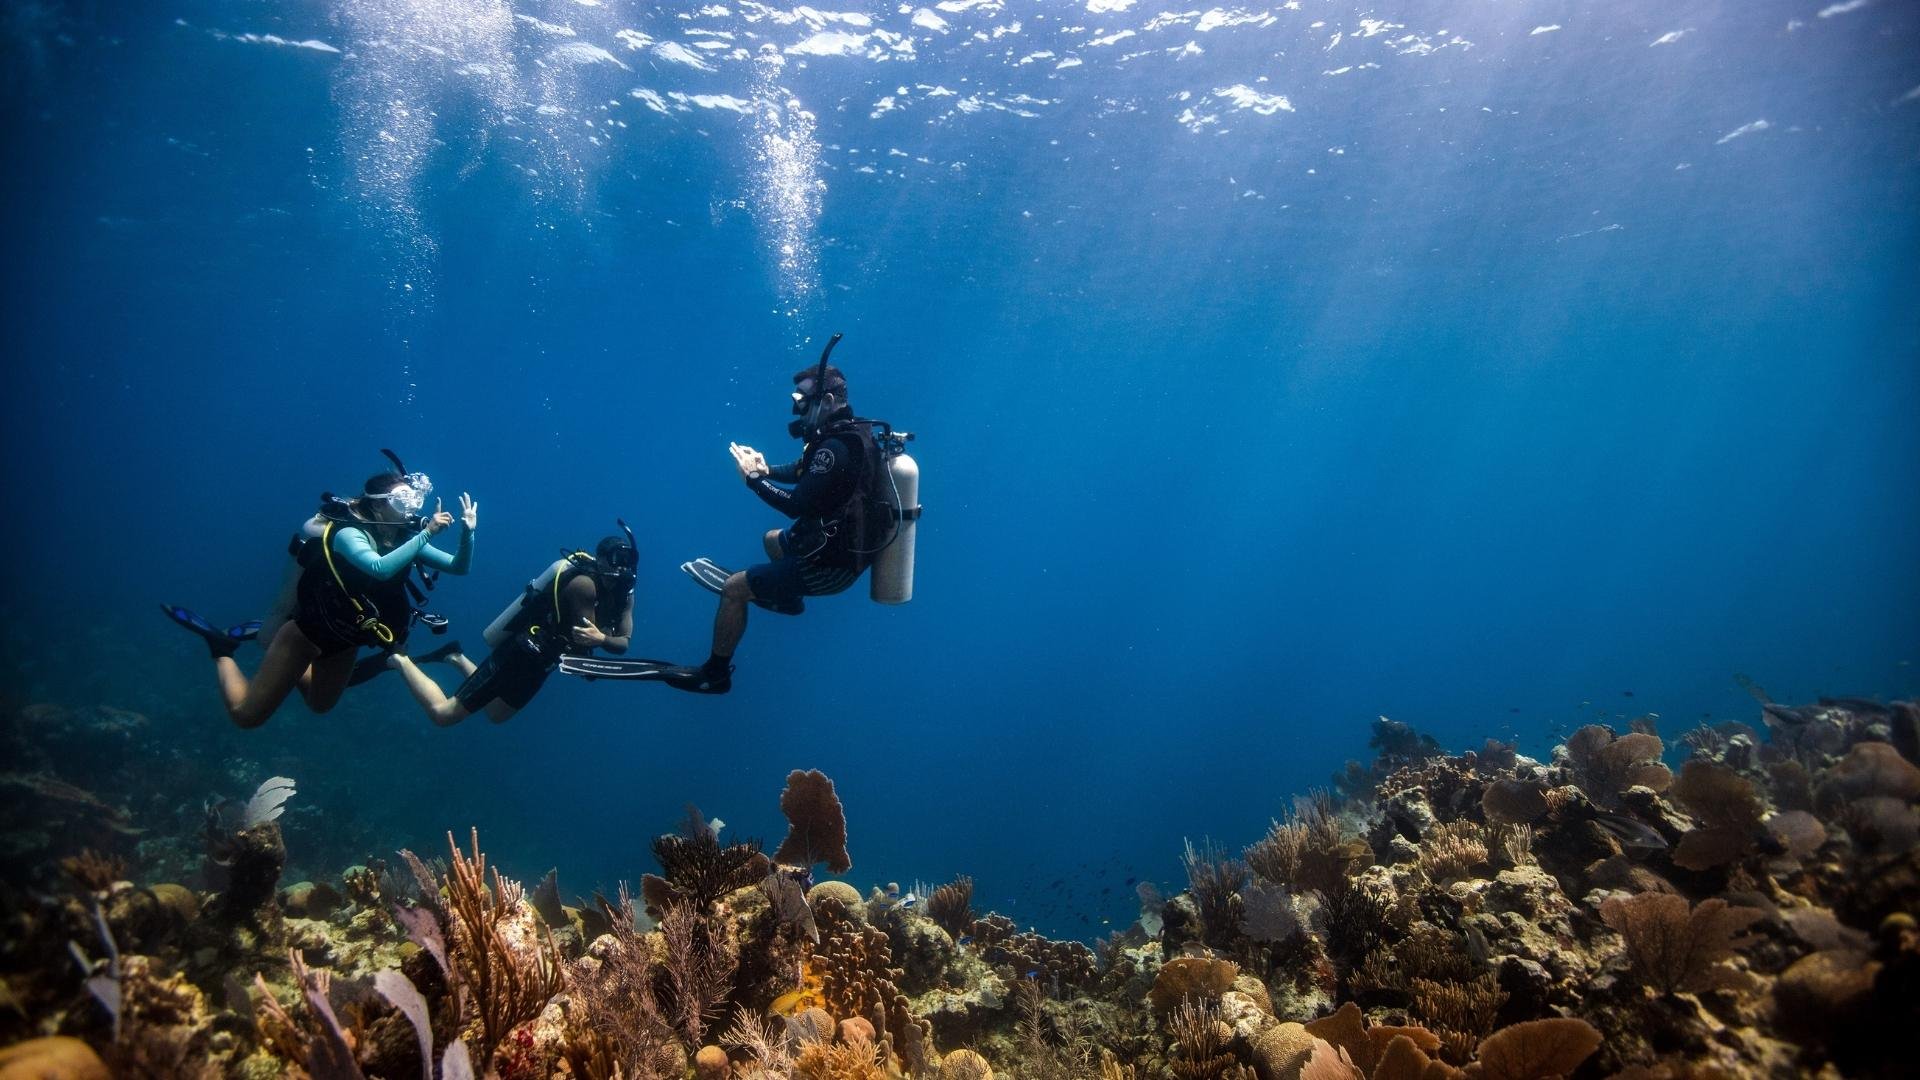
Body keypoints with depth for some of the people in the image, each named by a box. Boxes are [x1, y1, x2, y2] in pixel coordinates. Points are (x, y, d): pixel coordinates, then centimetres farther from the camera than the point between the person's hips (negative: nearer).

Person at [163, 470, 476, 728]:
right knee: (246, 714, 2)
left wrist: (467, 532, -26)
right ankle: (221, 646, 24)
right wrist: (426, 533, -48)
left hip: (344, 639, 7)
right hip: (310, 631, -7)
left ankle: (266, 638, 42)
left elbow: (459, 566, -8)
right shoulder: (349, 535, -28)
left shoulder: (405, 539, -9)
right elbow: (380, 569, -48)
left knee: (320, 705, 31)